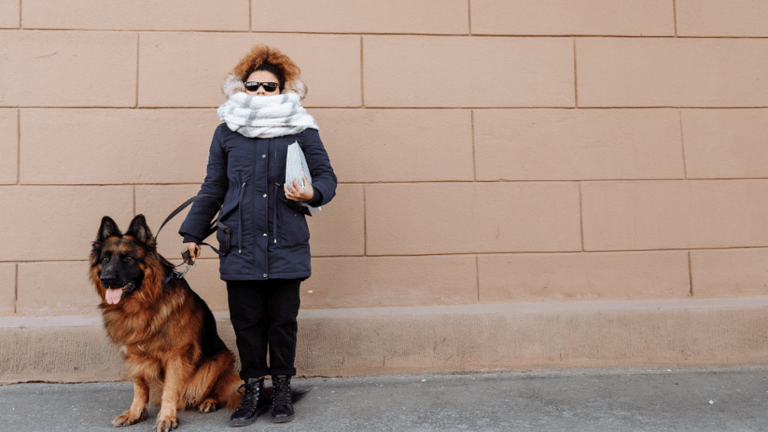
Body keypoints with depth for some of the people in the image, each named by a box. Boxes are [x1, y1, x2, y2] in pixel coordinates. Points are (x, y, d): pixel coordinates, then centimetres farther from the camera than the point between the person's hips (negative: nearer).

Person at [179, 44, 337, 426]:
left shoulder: (302, 130, 4)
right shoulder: (226, 132, 9)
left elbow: (326, 177, 9)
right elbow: (213, 187, 16)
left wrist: (311, 193, -14)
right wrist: (192, 232, 16)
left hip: (287, 247, -1)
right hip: (239, 247, 2)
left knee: (283, 320, 7)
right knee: (246, 322, 7)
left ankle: (281, 389, 25)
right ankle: (253, 390, 23)